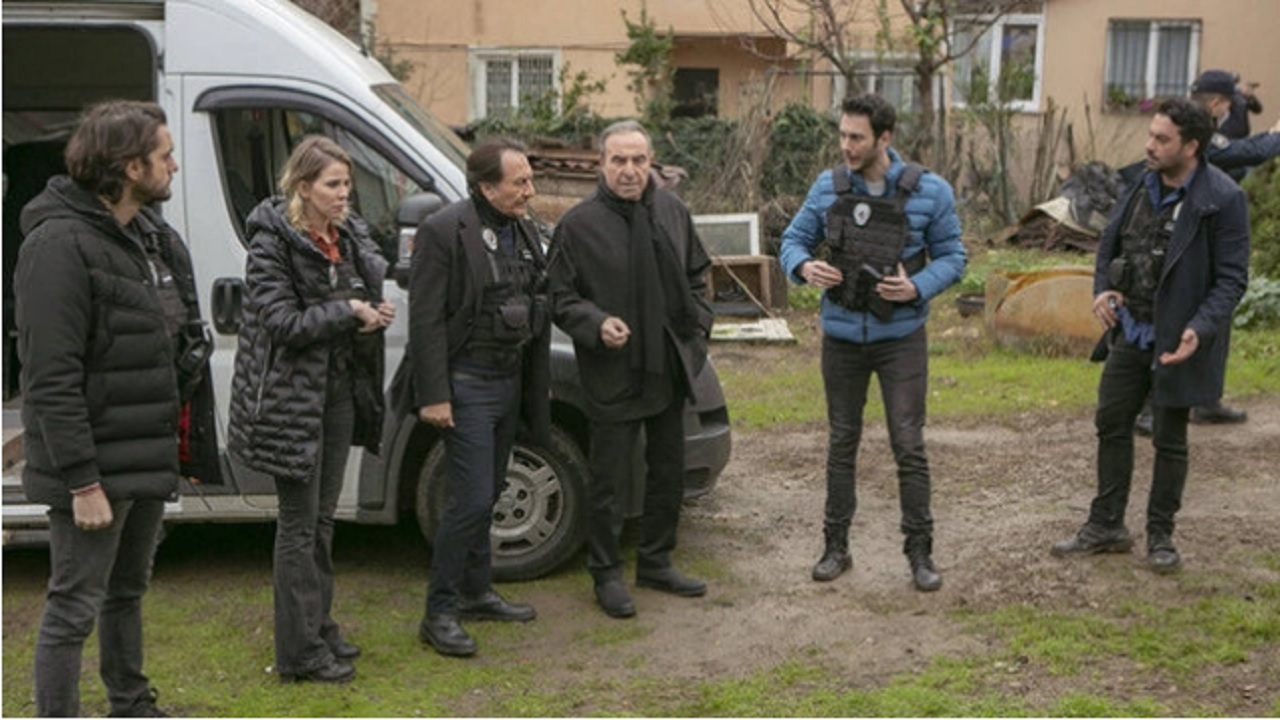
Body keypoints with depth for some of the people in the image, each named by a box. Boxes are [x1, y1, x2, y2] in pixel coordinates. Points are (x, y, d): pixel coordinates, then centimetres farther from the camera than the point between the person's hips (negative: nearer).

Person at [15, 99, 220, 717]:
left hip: (149, 458, 9)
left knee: (127, 590, 23)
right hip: (95, 466, -9)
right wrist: (81, 481, -23)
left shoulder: (155, 237, 11)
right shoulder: (61, 245, -19)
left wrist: (190, 442, 16)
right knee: (74, 606, 0)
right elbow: (51, 380, -22)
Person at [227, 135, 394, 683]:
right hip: (293, 398, -7)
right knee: (299, 523, -1)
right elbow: (283, 322, -18)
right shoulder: (273, 242, -13)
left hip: (341, 390, 7)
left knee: (323, 517, 16)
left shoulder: (349, 236, 9)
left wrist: (377, 313, -2)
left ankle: (319, 627, 28)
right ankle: (300, 652, 7)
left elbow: (369, 296, 21)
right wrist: (350, 312, -16)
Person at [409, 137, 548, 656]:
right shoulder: (444, 232, -14)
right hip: (467, 384, -8)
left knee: (487, 495, 16)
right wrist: (433, 395, -19)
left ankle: (476, 593, 29)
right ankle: (439, 613, 1)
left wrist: (537, 382, 14)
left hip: (510, 380, 8)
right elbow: (426, 320, -16)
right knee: (472, 499, -9)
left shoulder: (521, 230, 11)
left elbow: (537, 308, 16)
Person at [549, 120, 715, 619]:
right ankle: (606, 574, 16)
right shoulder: (579, 224, -10)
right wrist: (597, 324, -23)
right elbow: (561, 298, -7)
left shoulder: (672, 212, 5)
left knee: (668, 471, 16)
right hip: (613, 375, -6)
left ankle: (656, 562, 32)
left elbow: (697, 274, 18)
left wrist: (698, 327, 8)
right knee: (610, 481, 2)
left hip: (670, 369, 6)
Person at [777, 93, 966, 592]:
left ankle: (920, 551, 11)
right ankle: (836, 546, 23)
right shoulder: (828, 187, -2)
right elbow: (793, 240, 5)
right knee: (842, 443, 12)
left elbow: (953, 257, -1)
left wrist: (918, 287, -20)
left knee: (909, 446, -2)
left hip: (901, 339, -2)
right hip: (841, 338, 2)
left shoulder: (929, 191, -7)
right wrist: (804, 266, -18)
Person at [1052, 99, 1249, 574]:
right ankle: (1106, 526, 25)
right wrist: (1102, 289, -3)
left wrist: (1202, 329, -28)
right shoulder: (1145, 186, 2)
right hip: (1131, 331, 6)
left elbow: (1231, 278, -15)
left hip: (1176, 340, -6)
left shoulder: (1222, 199, -16)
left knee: (1169, 440, 7)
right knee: (1112, 424, 11)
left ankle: (1160, 535, 23)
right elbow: (1110, 242, 14)